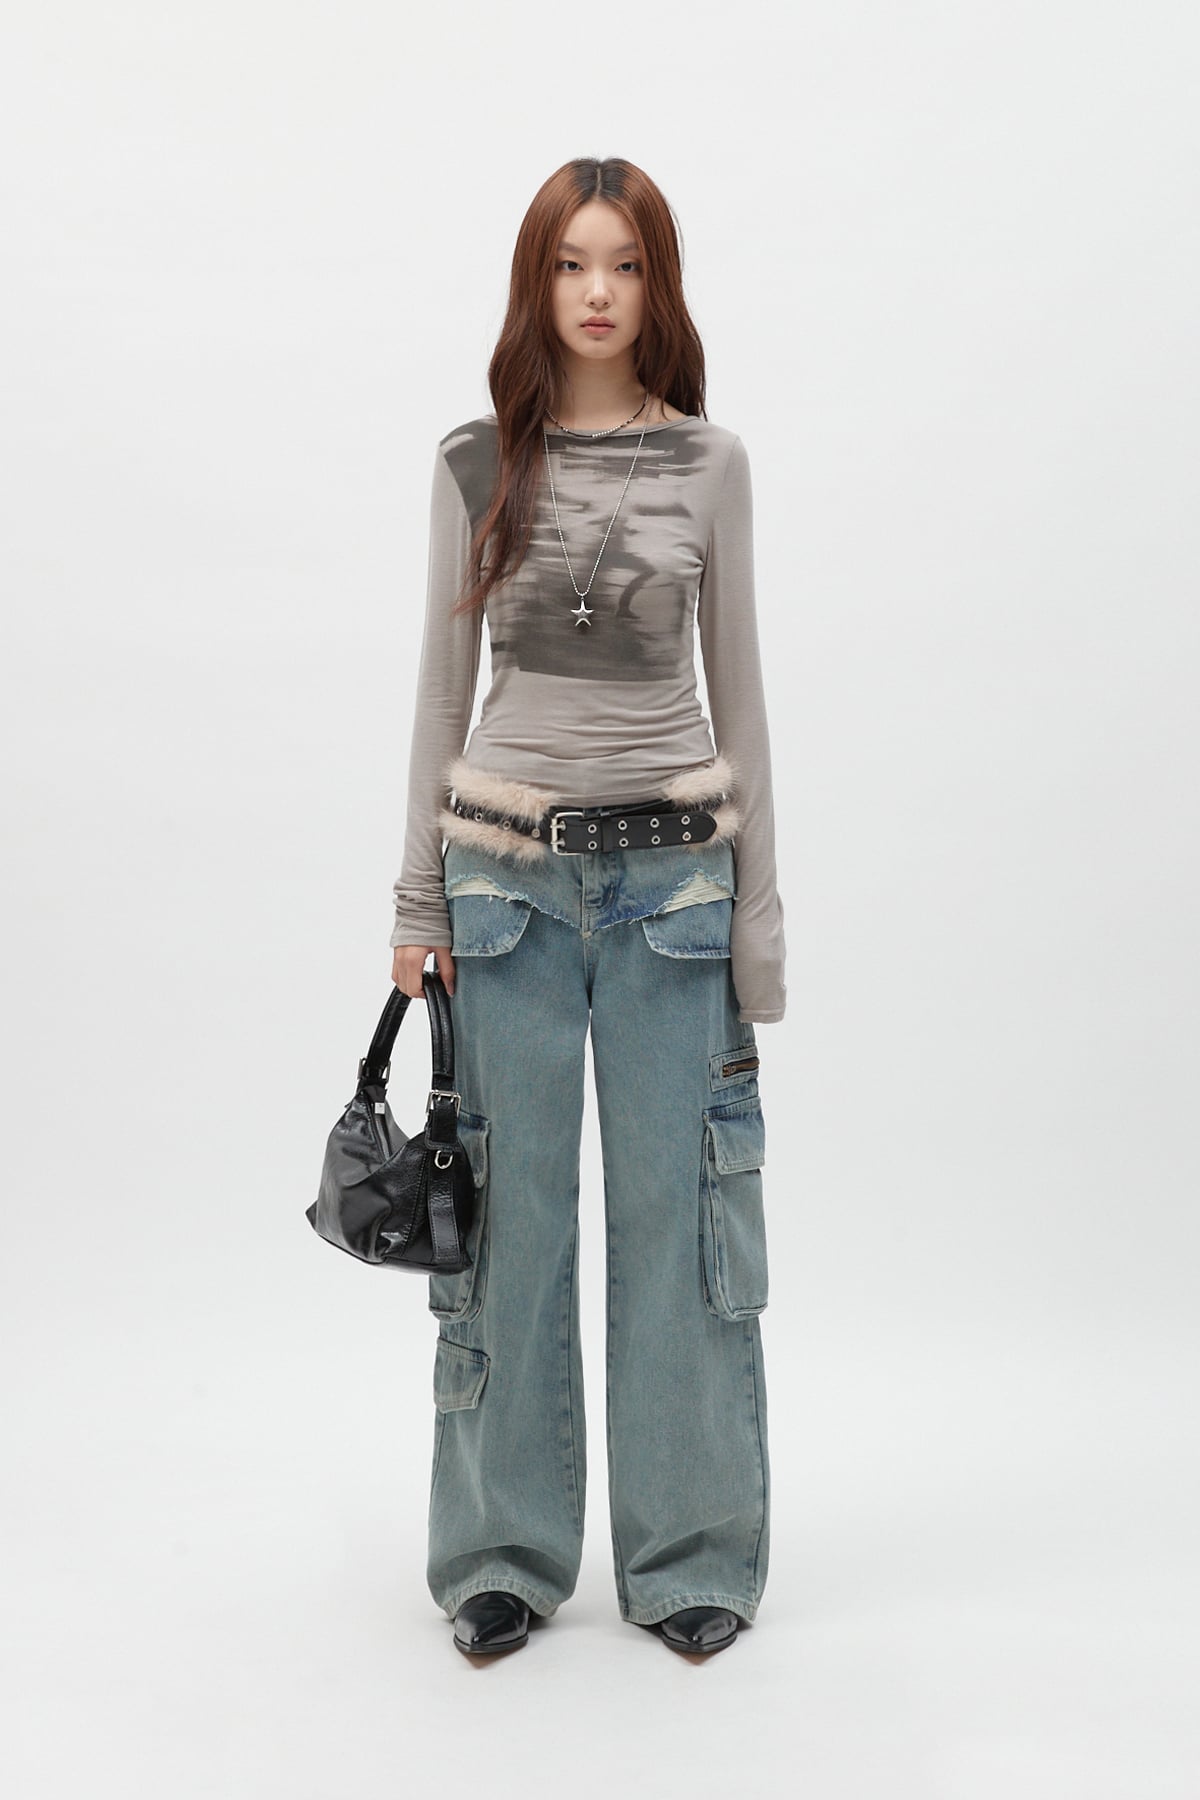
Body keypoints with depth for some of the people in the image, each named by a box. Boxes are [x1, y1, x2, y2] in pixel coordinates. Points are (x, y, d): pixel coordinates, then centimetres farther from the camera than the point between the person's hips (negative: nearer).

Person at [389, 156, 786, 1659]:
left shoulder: (709, 462, 3)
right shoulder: (475, 463, 4)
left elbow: (735, 685, 5)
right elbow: (444, 683, 7)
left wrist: (758, 906, 2)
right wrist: (421, 897, 3)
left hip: (671, 861, 0)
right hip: (509, 862, 1)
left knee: (675, 1201, 4)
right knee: (514, 1208, 6)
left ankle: (691, 1554, 19)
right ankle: (507, 1551, 21)